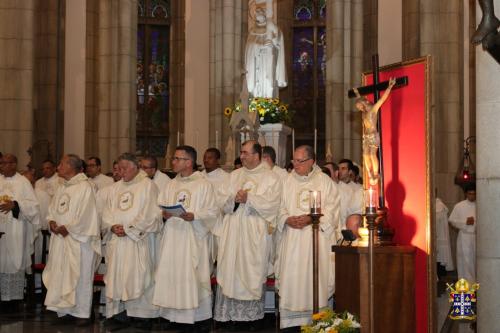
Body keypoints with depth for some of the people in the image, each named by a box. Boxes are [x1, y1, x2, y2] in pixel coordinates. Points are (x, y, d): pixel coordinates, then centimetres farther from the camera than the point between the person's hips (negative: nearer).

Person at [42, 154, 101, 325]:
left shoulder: (85, 186, -10)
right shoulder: (61, 188, 16)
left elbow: (85, 214, -15)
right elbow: (52, 209, 19)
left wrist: (68, 228, -14)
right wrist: (52, 222, -1)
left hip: (78, 239, -8)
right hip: (60, 237, 8)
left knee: (79, 276, -3)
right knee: (61, 275, 7)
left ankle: (82, 313, 5)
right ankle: (65, 311, 14)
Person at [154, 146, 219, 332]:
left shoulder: (203, 185, -1)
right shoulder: (171, 185, 15)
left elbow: (212, 212, -6)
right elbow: (159, 207, 16)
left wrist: (194, 215, -20)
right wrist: (163, 214, -6)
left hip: (193, 239, -5)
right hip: (172, 238, 5)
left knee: (194, 278, -5)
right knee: (172, 276, 2)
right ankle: (178, 316, 10)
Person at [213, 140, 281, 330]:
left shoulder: (270, 178, 2)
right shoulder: (234, 175, 15)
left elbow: (271, 204, -9)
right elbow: (225, 202, 10)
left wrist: (249, 198, -14)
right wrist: (234, 199, -10)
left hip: (255, 233, -4)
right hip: (233, 230, 4)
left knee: (252, 272, -1)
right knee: (232, 270, 0)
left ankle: (253, 315, 7)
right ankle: (234, 313, 6)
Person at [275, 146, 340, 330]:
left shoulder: (325, 182, 2)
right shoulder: (287, 182, 10)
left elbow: (332, 211, -2)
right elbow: (280, 208, 10)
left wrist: (311, 218, -15)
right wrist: (287, 220, -10)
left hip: (317, 239, -2)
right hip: (292, 239, 2)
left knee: (314, 278, -4)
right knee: (291, 279, -2)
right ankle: (291, 320, 2)